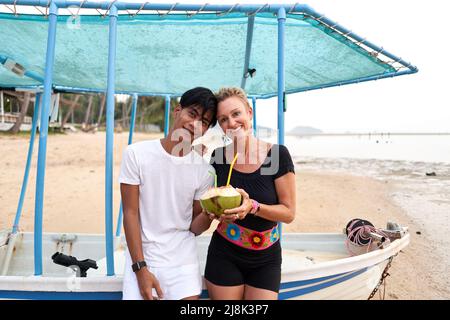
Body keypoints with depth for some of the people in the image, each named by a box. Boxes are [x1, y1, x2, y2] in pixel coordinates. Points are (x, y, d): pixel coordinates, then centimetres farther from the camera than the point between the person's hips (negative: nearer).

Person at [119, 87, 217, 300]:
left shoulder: (205, 171, -4)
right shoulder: (136, 154, -7)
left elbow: (194, 223, 4)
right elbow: (130, 213, -7)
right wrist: (141, 268, -11)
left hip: (183, 263, 1)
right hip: (140, 260, -1)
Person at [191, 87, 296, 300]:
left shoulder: (277, 154, -13)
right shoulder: (218, 157, -5)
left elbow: (289, 213, -10)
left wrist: (253, 206, -26)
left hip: (266, 259, -1)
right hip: (224, 256, 1)